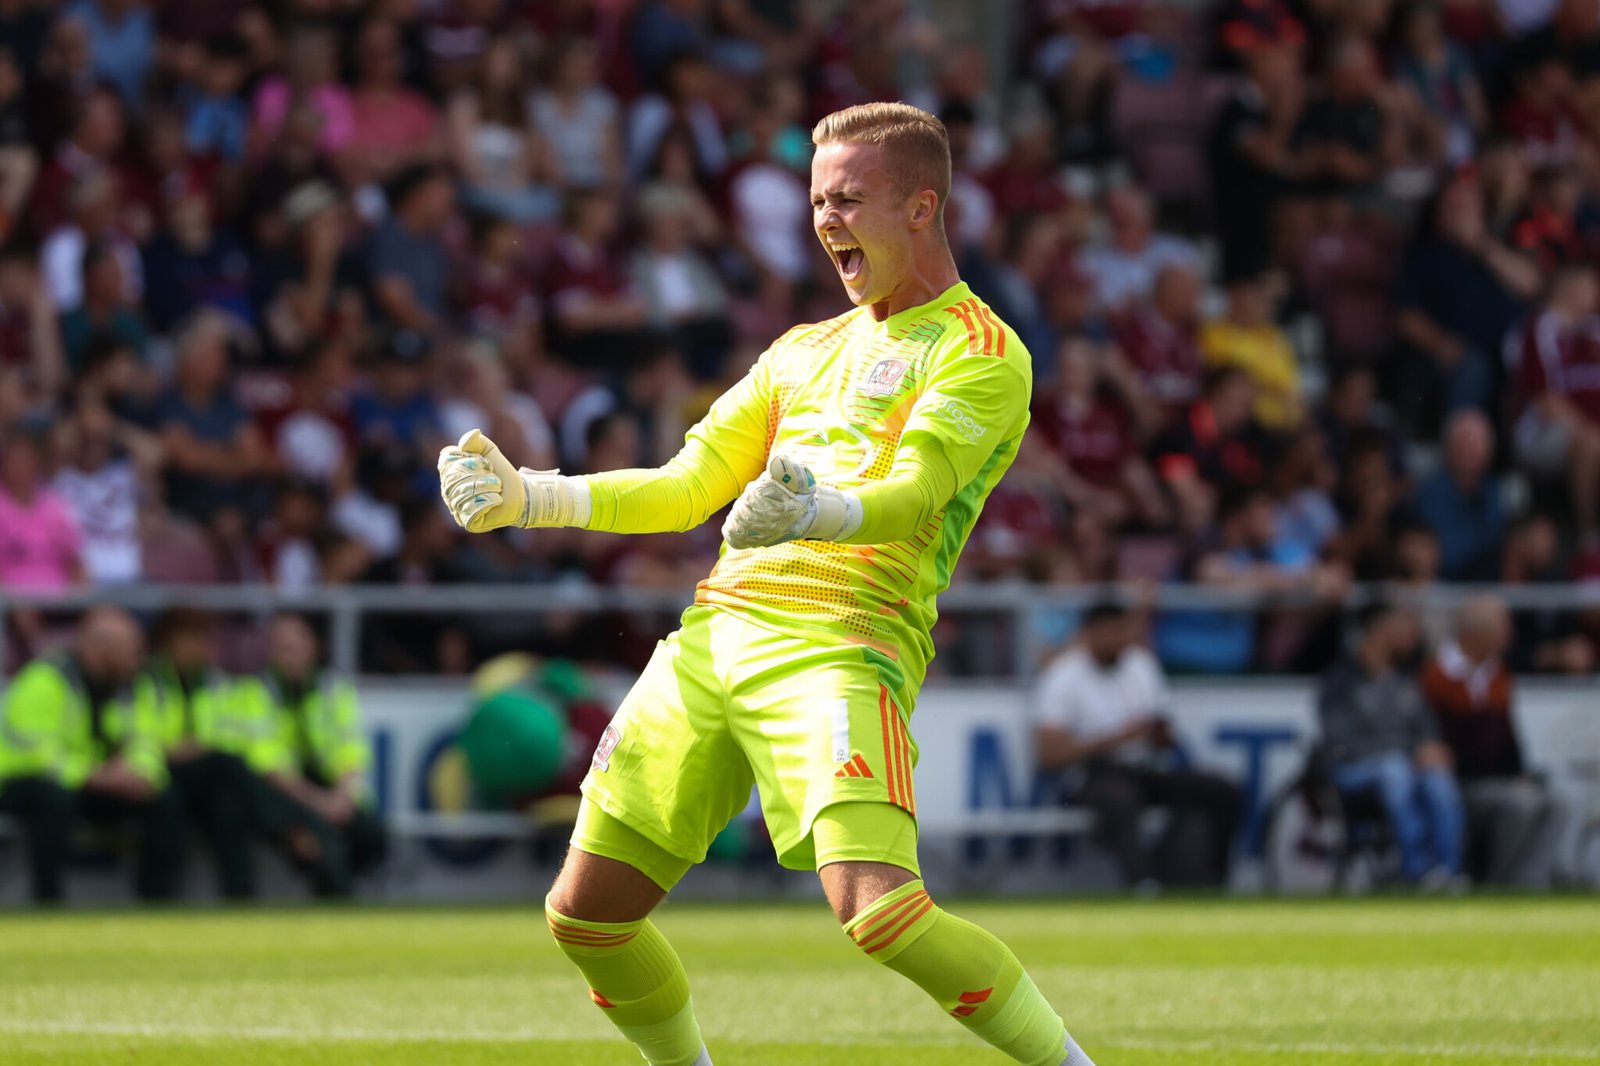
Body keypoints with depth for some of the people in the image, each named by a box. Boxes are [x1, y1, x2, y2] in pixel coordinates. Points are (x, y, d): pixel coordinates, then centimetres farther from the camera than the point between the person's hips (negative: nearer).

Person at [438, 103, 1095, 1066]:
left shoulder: (983, 354, 0)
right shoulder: (806, 350, 25)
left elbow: (911, 496, -16)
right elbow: (688, 488, 25)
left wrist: (816, 512, -38)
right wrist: (527, 498, 14)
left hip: (843, 645, -7)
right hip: (716, 632, 7)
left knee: (880, 912, -26)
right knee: (584, 912, 5)